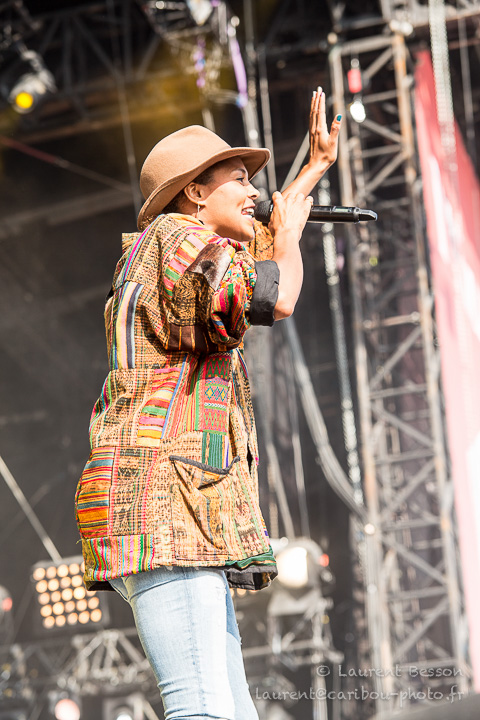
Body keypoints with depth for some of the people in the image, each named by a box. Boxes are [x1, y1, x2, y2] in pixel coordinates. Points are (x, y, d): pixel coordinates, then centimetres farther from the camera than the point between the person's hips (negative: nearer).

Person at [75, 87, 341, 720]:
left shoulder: (198, 249, 27)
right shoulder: (175, 234, -3)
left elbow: (256, 247, 48)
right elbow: (276, 298, -18)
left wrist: (317, 164, 53)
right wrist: (289, 231, 3)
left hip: (192, 513, 11)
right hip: (162, 492, -11)